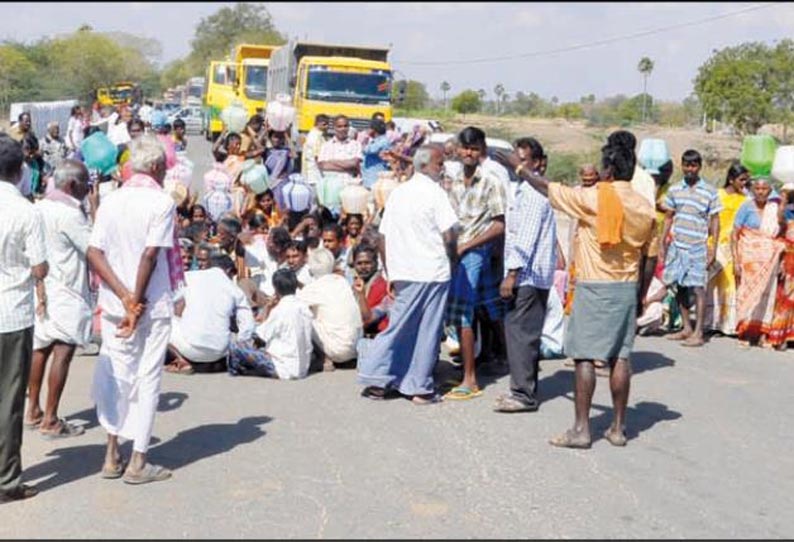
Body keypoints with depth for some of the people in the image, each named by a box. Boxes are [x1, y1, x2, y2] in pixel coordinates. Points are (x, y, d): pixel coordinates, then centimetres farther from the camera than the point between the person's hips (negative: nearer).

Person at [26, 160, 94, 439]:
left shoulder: (39, 207, 10)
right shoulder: (70, 214, -17)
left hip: (41, 290, 9)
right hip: (66, 293, -9)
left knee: (41, 348, 15)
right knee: (63, 352, -5)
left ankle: (33, 411, 23)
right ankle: (50, 421, -4)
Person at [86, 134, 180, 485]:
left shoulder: (110, 201, 5)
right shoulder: (162, 202, -10)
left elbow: (94, 252, -3)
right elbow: (150, 255, -18)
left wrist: (124, 296, -9)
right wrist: (137, 302, -12)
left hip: (113, 304, 5)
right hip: (153, 306, -5)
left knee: (115, 374, 14)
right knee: (147, 378, 4)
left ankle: (112, 455, 19)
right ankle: (138, 462, 8)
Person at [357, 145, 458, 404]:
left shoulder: (397, 192, 13)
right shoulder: (435, 192, -7)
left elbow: (384, 237, 13)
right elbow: (449, 235, -13)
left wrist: (390, 272, 19)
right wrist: (453, 259, 4)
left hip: (403, 272, 6)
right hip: (433, 271, -6)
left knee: (400, 326, 13)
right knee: (427, 331, 1)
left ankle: (375, 379, 7)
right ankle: (421, 388, 6)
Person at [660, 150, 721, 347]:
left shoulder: (709, 192, -2)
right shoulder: (674, 190, 8)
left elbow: (715, 221, 0)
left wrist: (713, 248, -6)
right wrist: (663, 244, 11)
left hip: (697, 247, -4)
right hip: (676, 245, 4)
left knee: (698, 288, -4)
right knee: (680, 287, 8)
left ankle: (698, 333, 0)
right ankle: (686, 328, 19)